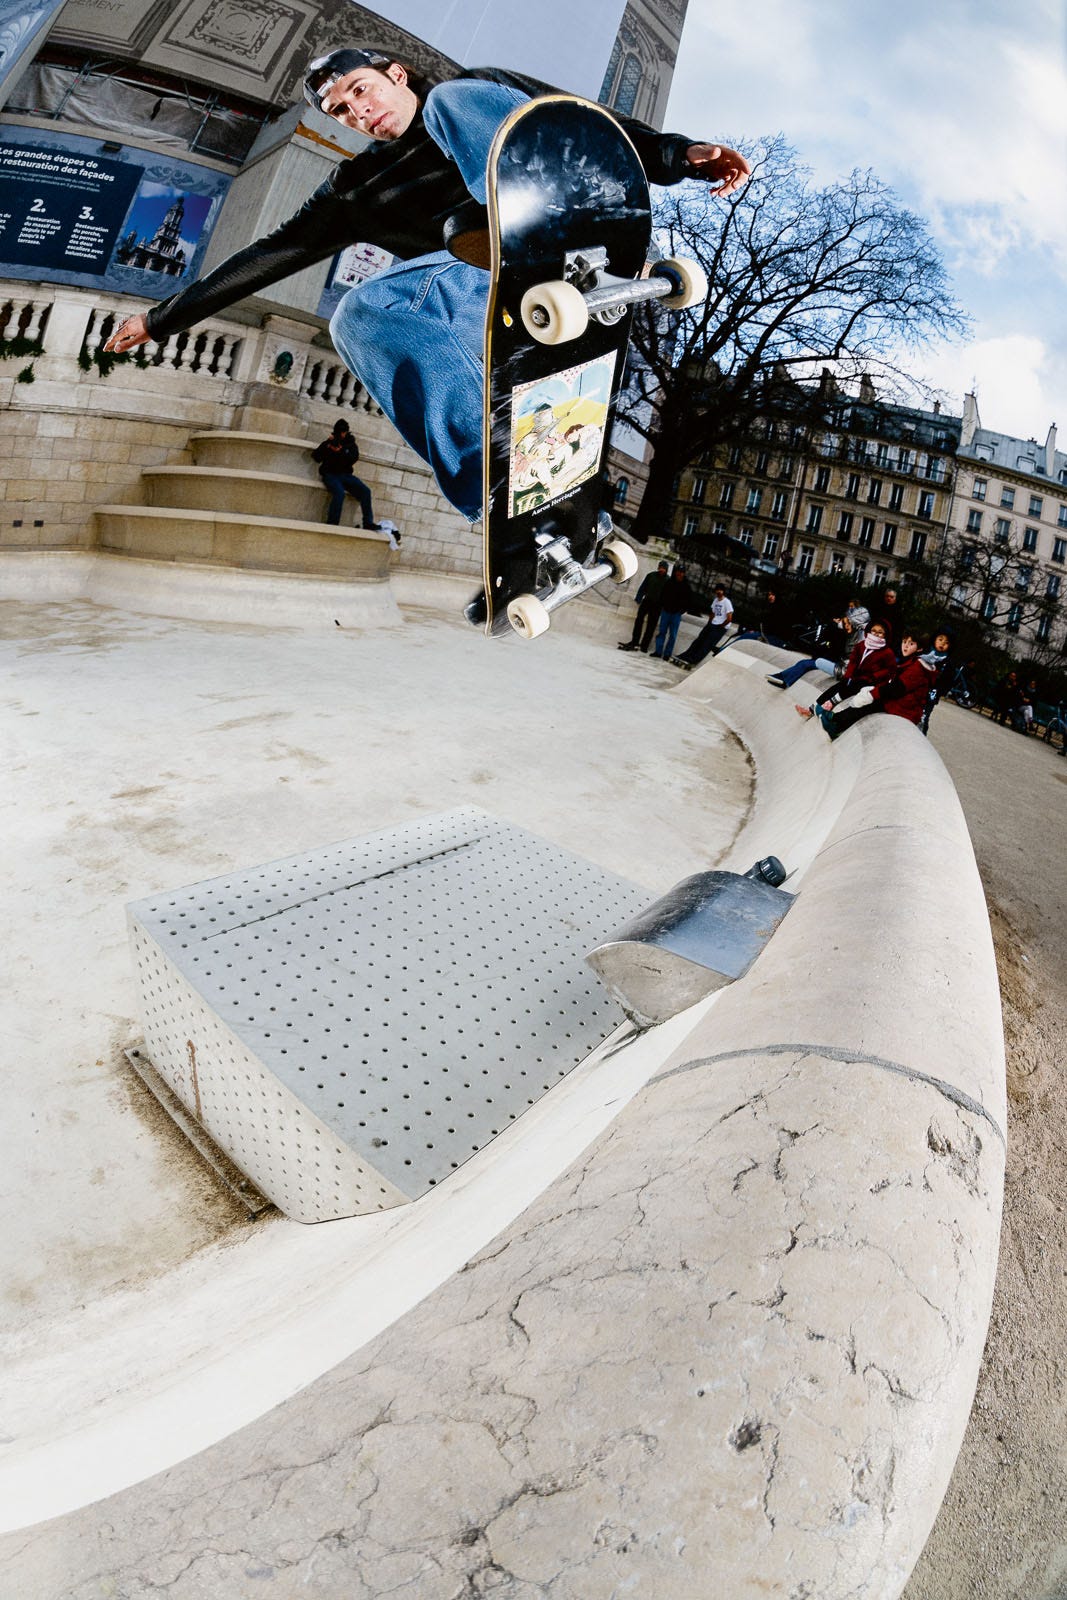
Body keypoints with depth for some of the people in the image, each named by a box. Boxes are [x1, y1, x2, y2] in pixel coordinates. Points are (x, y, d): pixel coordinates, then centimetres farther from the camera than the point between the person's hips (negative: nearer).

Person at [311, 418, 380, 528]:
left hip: (346, 475, 3)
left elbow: (352, 460, -4)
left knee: (365, 491, -17)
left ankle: (368, 523, -15)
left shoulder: (351, 445, 14)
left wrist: (340, 451, -20)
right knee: (339, 492, -33)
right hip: (330, 474, -3)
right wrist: (327, 446, -13)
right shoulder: (329, 442, 10)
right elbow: (316, 457, 0)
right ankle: (331, 524, -32)